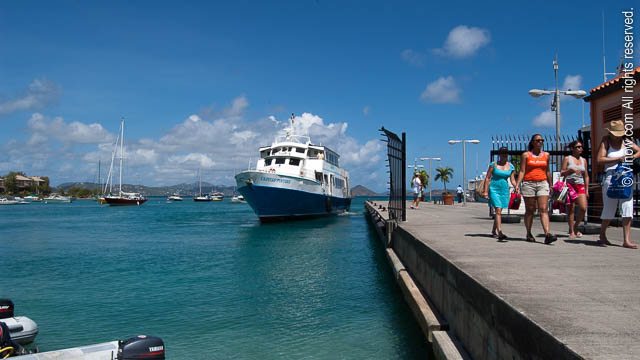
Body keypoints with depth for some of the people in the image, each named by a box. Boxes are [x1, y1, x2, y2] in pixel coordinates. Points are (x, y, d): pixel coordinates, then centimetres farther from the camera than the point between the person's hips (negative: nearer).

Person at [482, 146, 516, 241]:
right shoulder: (493, 165, -1)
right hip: (494, 189, -4)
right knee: (498, 210, -17)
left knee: (499, 211, 13)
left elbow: (512, 180, 7)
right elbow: (488, 178, -1)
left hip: (505, 190, 4)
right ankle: (500, 233, -25)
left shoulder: (511, 166, 7)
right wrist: (485, 191, -7)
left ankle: (494, 231, 29)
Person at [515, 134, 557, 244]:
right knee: (530, 210, 4)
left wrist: (550, 185, 21)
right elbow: (522, 171, 0)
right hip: (528, 184, -2)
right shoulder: (526, 155, 4)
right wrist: (517, 184, -11)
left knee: (544, 209, -9)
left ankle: (547, 234, -19)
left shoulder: (546, 155, 12)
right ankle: (529, 234, 14)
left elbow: (547, 171, 20)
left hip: (542, 184, 2)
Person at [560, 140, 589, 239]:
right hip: (570, 185, -4)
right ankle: (571, 231, 4)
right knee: (571, 209, -3)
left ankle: (575, 227, 12)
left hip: (580, 186, 4)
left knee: (583, 208, -9)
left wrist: (587, 190, 12)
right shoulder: (567, 159, 4)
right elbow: (562, 173, 2)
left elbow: (586, 176, 17)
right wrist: (570, 170, -17)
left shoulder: (583, 160, 16)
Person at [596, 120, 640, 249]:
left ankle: (626, 240, 1)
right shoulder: (606, 141, -2)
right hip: (611, 177, -4)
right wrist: (618, 159, -15)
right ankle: (602, 236, 24)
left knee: (627, 209, -2)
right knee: (609, 209, 4)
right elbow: (600, 159, -11)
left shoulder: (626, 141, 10)